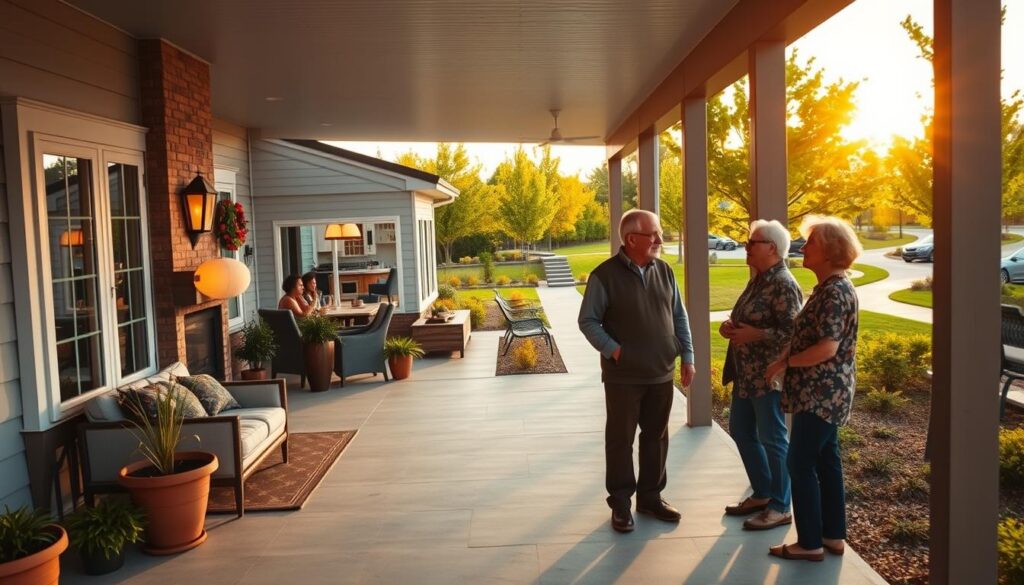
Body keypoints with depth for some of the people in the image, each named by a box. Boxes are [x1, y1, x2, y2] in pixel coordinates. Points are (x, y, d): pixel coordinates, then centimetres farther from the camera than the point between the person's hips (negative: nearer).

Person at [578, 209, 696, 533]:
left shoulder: (664, 271, 5)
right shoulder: (605, 275, -12)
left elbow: (679, 316, 11)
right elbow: (588, 321, -9)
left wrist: (687, 356, 6)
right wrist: (613, 350, -19)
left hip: (661, 374, 5)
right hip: (623, 376, -5)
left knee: (656, 436, 14)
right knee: (620, 439, 6)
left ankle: (650, 496, 30)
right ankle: (620, 502, 19)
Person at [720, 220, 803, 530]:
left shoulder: (784, 285, -18)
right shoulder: (759, 279, 12)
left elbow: (792, 333, -23)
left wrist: (752, 335, -23)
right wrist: (731, 325, 2)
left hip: (768, 375, -10)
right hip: (746, 374, 10)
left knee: (772, 439, 1)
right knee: (740, 430, 17)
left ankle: (780, 507, 16)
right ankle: (762, 493, 32)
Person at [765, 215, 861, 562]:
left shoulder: (834, 292, -20)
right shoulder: (831, 288, 12)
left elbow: (827, 348, -26)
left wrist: (786, 361, -15)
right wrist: (788, 357, 6)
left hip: (821, 393, -10)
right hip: (826, 393, 10)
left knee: (801, 463, -3)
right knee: (825, 461, 15)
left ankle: (810, 543, 7)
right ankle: (833, 535, 24)